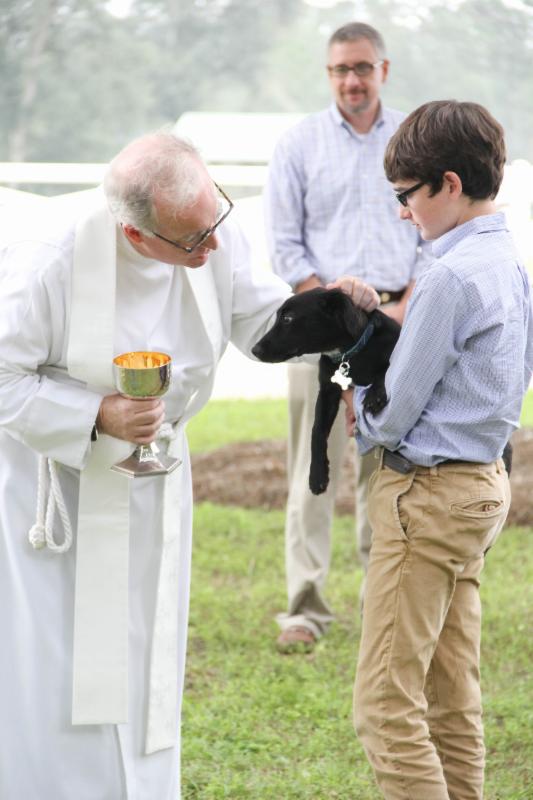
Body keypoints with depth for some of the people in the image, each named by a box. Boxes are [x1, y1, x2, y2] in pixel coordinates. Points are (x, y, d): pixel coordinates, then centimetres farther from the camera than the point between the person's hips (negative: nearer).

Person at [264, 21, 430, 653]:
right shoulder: (299, 145, 3)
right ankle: (305, 608, -6)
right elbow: (284, 245, 0)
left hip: (399, 319, 2)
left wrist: (404, 308, -6)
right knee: (314, 465, -6)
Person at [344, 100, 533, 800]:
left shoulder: (451, 279, -19)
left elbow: (393, 415, -16)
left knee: (387, 704, -7)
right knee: (452, 696, 14)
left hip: (428, 493, -10)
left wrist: (360, 419, 7)